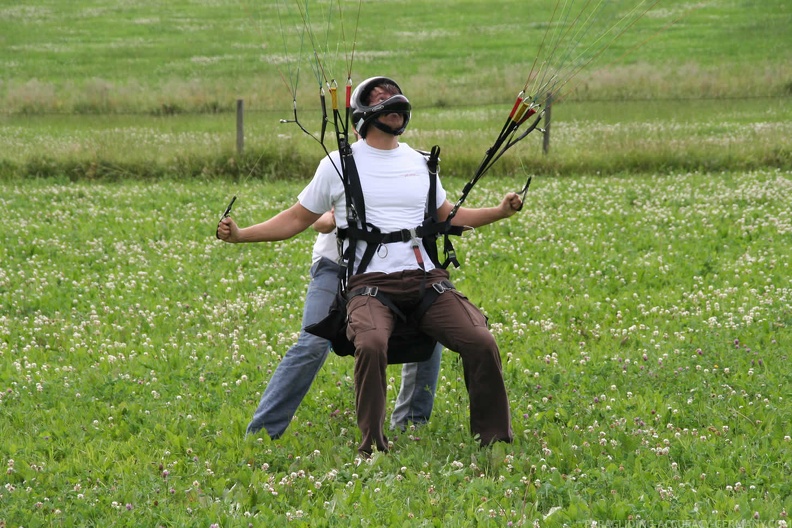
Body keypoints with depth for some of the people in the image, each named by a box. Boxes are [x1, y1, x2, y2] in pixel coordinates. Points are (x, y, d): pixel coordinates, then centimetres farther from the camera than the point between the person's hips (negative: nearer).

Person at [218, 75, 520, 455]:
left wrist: (500, 212, 19)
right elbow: (297, 219, 15)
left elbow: (448, 216, 31)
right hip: (370, 283, -3)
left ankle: (495, 439, -2)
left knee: (480, 342, -19)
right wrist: (239, 235, 4)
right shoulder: (339, 164, 8)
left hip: (425, 280, 3)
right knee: (371, 345, -36)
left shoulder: (420, 163, 18)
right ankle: (372, 446, -21)